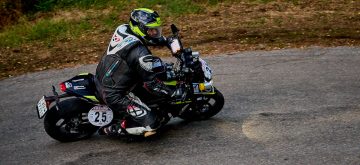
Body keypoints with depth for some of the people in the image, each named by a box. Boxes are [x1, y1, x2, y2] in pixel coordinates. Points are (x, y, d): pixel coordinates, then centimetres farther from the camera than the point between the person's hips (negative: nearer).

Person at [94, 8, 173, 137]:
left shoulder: (123, 29, -3)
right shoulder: (140, 54, -27)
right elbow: (152, 84, -20)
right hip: (113, 94, -10)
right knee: (151, 123, -15)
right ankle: (110, 129, 0)